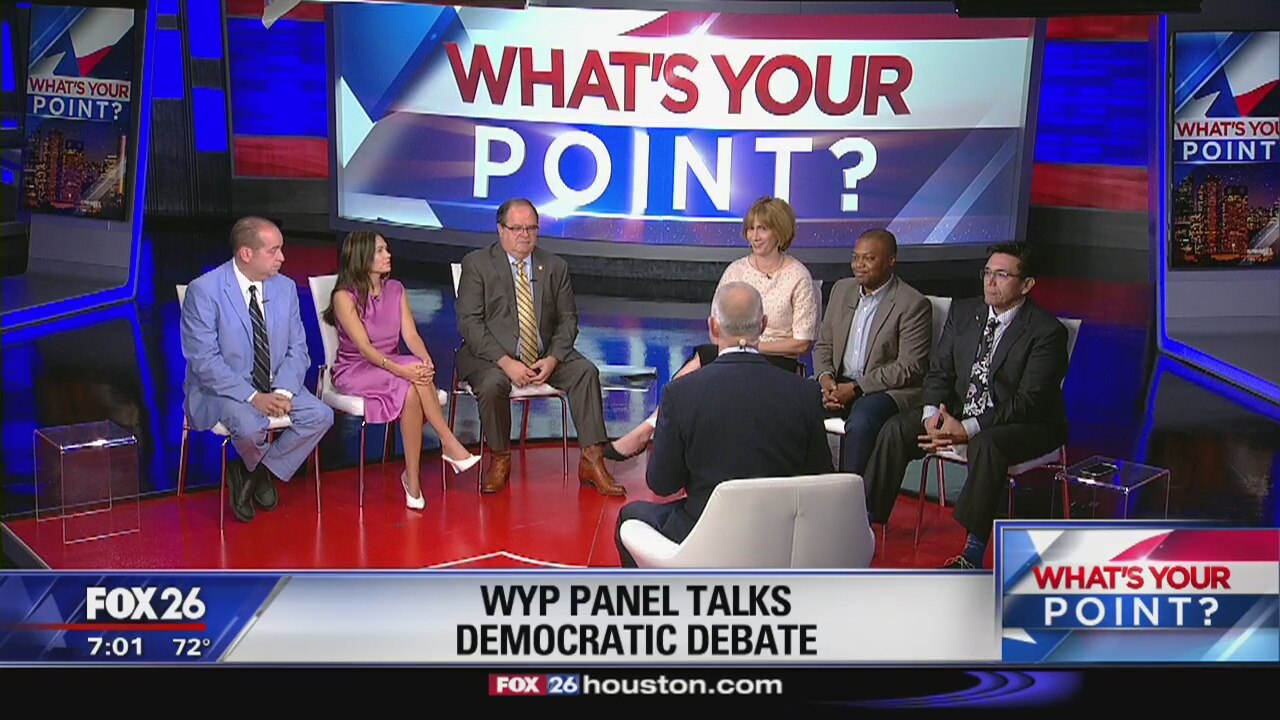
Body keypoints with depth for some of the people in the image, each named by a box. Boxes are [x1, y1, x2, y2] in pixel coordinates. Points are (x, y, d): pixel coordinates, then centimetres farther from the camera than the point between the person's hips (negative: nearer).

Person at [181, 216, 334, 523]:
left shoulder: (285, 287, 2)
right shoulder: (204, 290, -15)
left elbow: (297, 348, 4)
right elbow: (204, 360, -18)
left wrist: (283, 391, -16)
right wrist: (253, 397, -26)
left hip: (275, 386, 5)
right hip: (222, 389, -5)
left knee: (321, 415, -19)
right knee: (250, 427, -34)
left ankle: (257, 472, 1)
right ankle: (258, 471, 5)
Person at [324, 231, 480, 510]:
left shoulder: (396, 290, 8)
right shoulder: (344, 296, -11)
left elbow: (411, 334, -3)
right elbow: (364, 347, -20)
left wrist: (425, 360, -26)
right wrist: (399, 369, -36)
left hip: (391, 364, 5)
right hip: (355, 371, -5)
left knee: (412, 391, -32)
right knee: (411, 383, -34)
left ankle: (413, 477, -31)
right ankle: (450, 445, -29)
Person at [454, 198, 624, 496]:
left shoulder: (555, 267, 8)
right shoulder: (476, 264, -2)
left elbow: (568, 319, 8)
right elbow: (469, 322, -10)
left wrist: (553, 359, -12)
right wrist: (506, 362, -21)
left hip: (545, 356, 3)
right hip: (492, 356, -3)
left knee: (585, 371, -21)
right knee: (492, 384, -34)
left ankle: (592, 462, -19)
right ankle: (500, 460, -9)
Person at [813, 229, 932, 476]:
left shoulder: (913, 304, -8)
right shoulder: (842, 290, 12)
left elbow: (909, 368, -13)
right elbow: (823, 345, 16)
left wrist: (855, 388, -18)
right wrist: (825, 377, -6)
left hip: (889, 390, -6)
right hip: (839, 384, 6)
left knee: (860, 421, -36)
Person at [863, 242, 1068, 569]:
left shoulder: (1047, 331, -14)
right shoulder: (963, 312, 5)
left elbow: (1029, 401, -20)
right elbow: (939, 372, 6)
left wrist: (969, 429, -29)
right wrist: (932, 415, -16)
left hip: (1027, 425, -6)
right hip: (960, 411, 6)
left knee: (985, 444, -37)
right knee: (896, 428, -13)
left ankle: (974, 552, -33)